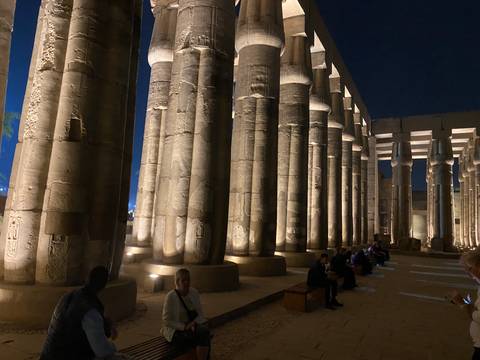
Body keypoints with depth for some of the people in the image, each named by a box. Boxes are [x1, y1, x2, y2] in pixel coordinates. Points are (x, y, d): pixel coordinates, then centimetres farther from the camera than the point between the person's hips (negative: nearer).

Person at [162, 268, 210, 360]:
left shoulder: (194, 292, 1)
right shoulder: (170, 296, -14)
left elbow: (200, 314, 6)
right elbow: (167, 321, -11)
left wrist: (194, 323, -14)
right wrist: (184, 327, -18)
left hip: (192, 326, 5)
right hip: (176, 331, -5)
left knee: (204, 331, -29)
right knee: (202, 336, -28)